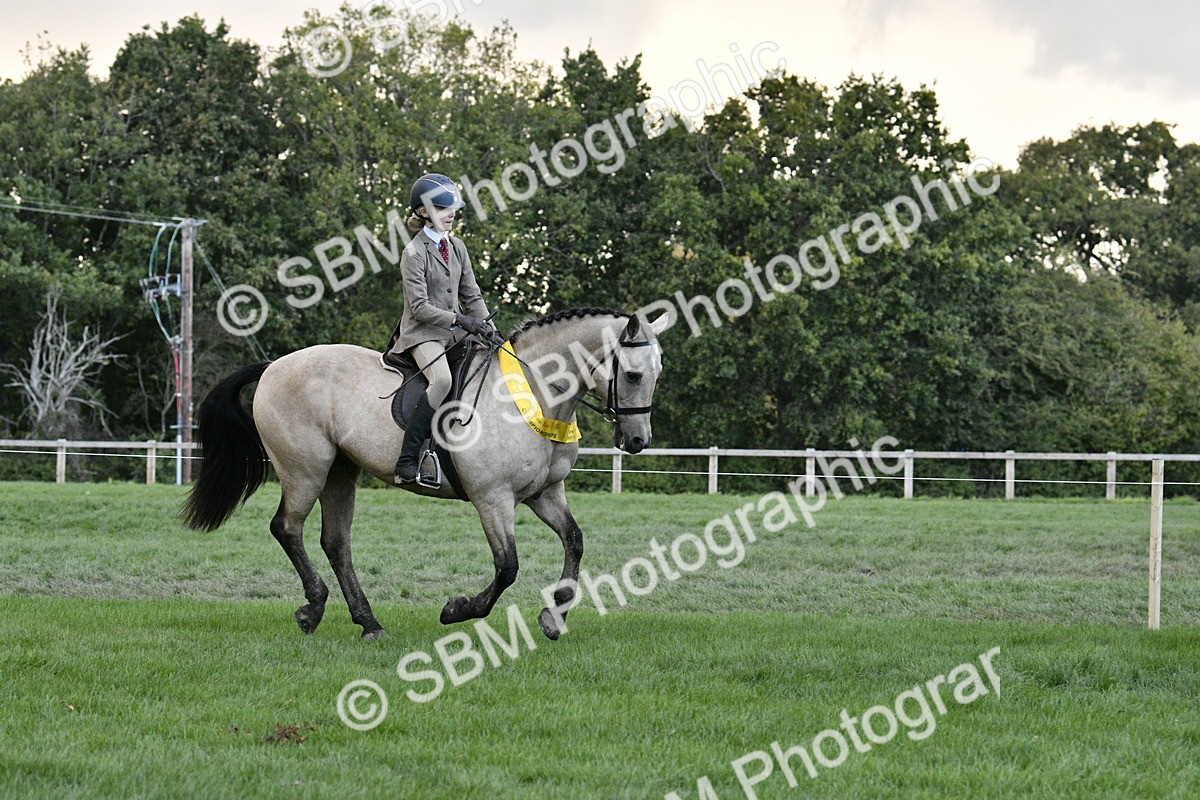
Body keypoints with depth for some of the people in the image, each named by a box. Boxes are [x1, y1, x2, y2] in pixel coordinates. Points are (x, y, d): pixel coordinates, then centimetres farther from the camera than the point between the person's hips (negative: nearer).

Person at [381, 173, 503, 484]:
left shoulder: (456, 247, 13)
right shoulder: (414, 253, -10)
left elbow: (472, 295, 14)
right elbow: (420, 308, -16)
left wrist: (488, 329, -1)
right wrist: (461, 320, -22)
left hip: (454, 331, 8)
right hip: (422, 332, -8)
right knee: (442, 379, -33)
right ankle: (407, 461, -34)